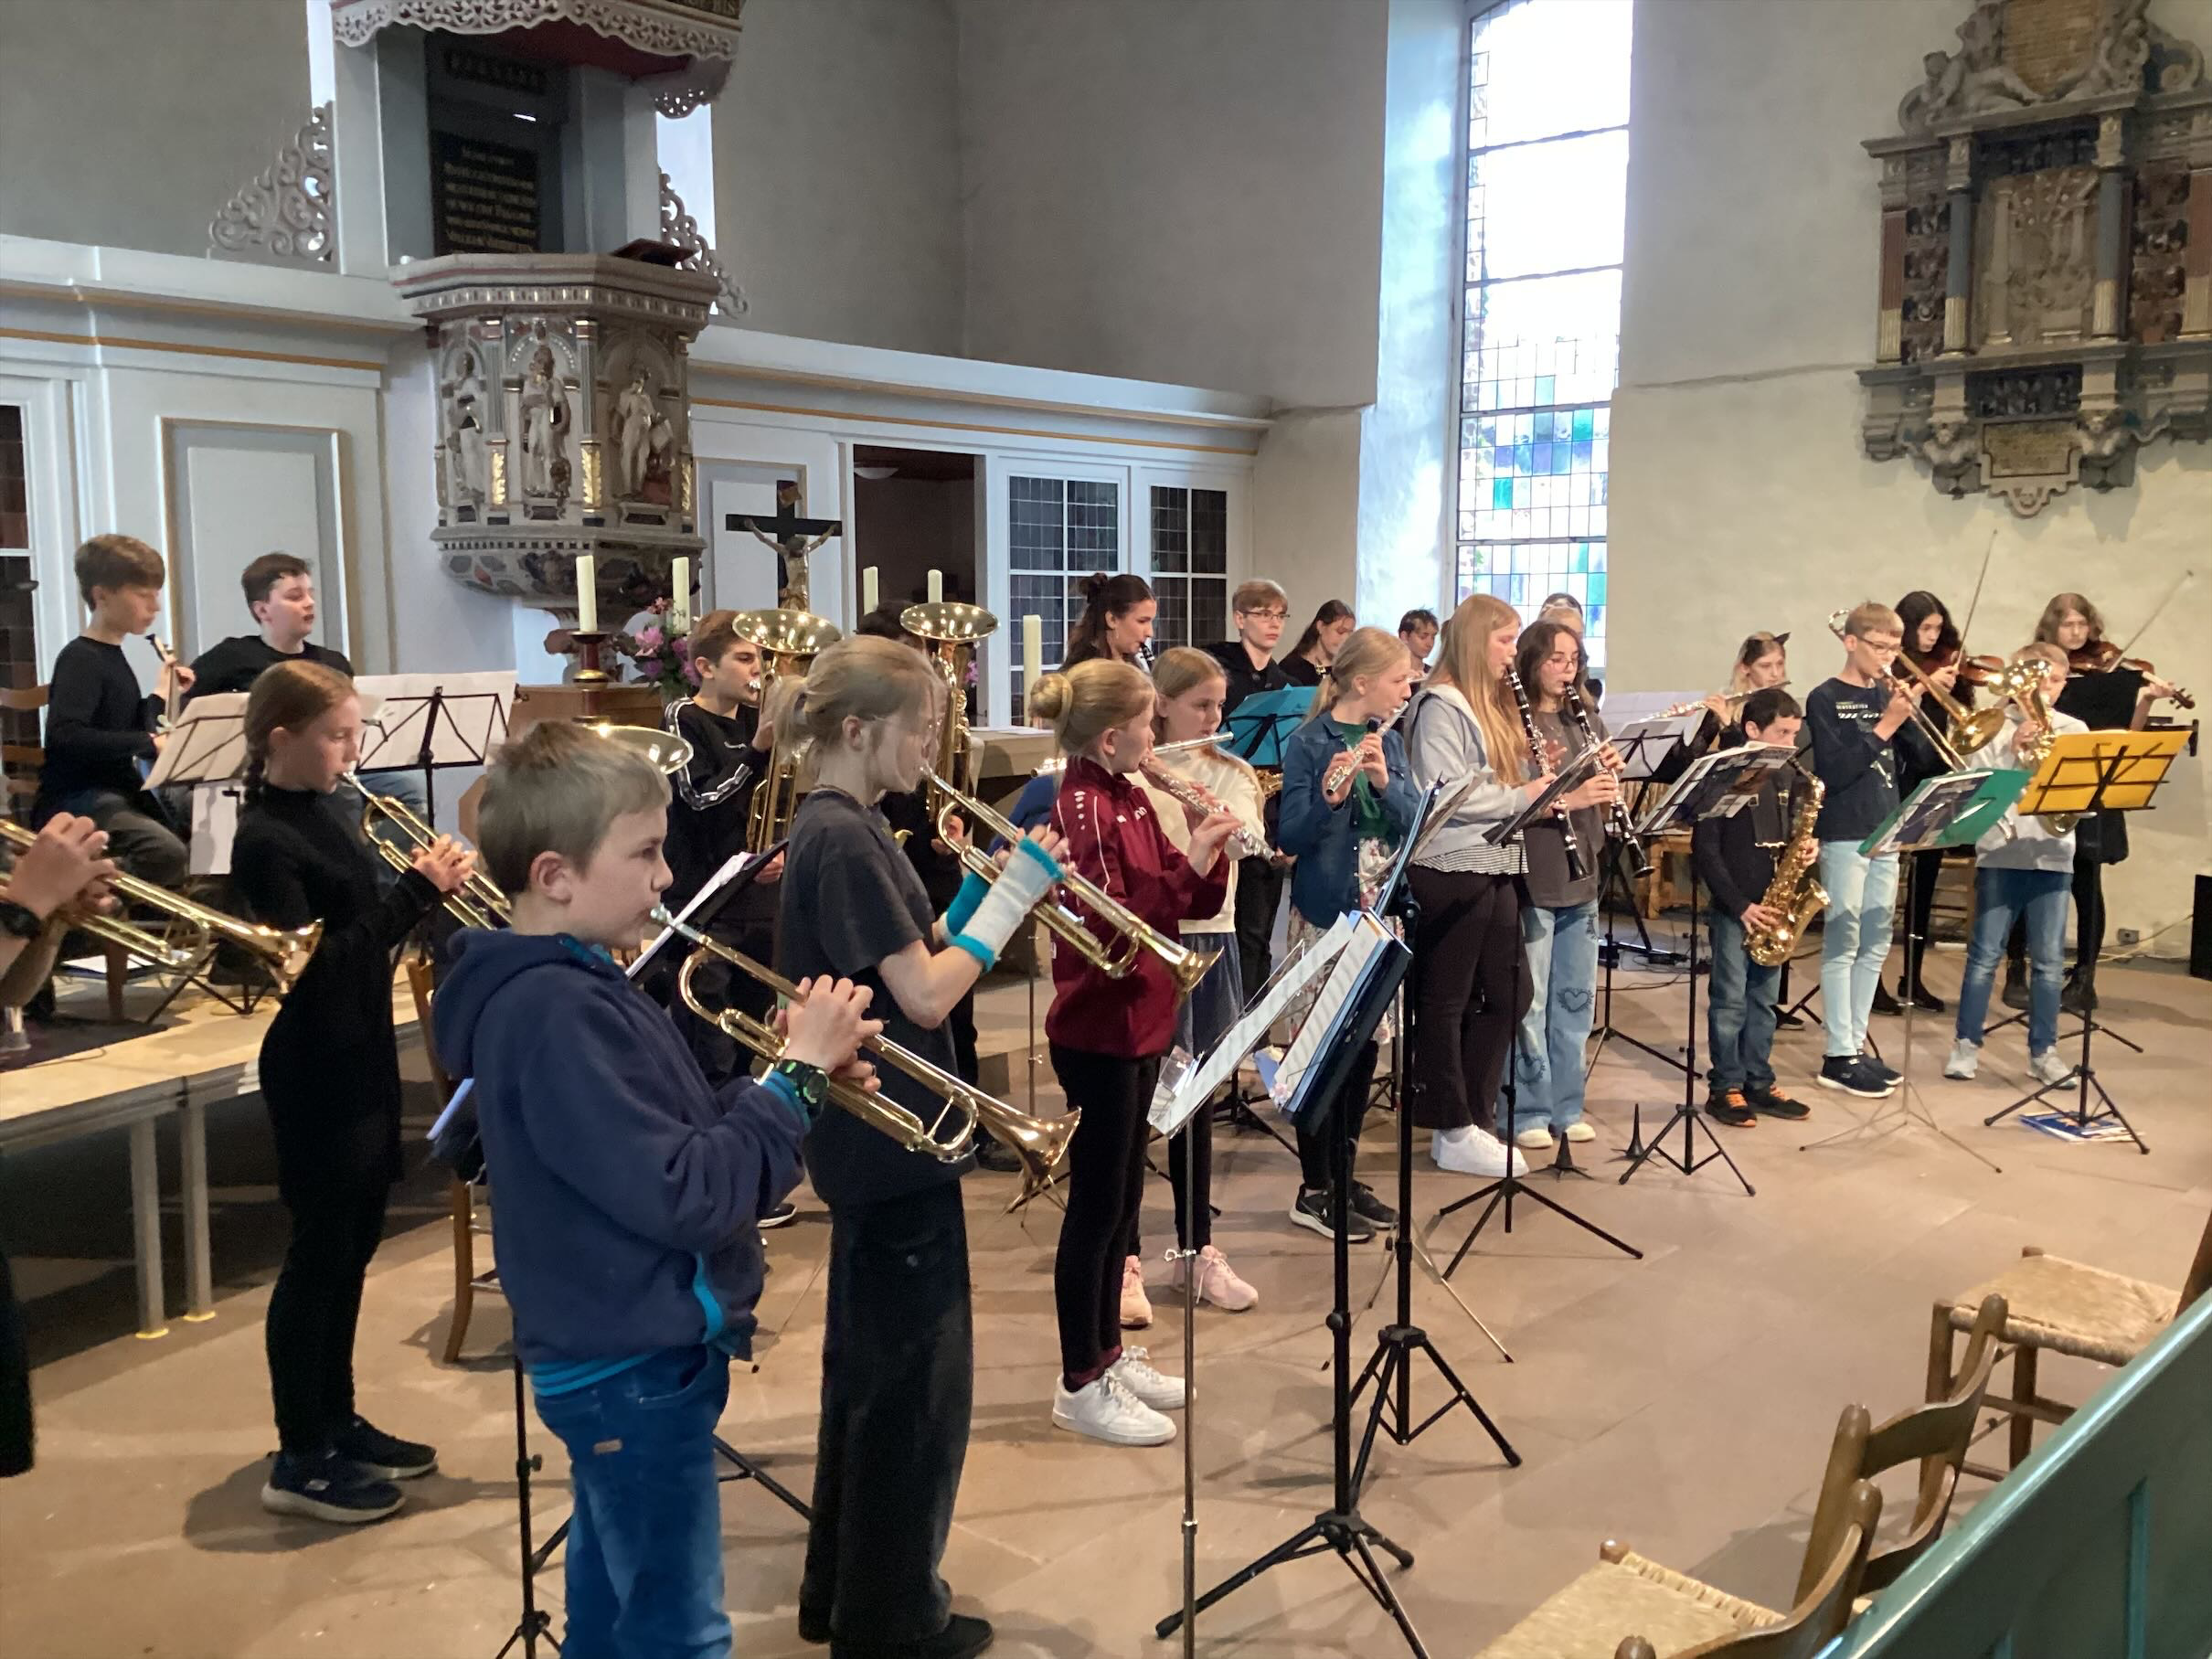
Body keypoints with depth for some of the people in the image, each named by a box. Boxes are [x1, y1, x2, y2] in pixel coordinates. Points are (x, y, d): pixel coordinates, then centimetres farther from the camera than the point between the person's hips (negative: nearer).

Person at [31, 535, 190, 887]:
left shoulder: (112, 657, 16)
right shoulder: (80, 659, -12)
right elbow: (63, 736, -27)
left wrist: (161, 698, 13)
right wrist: (149, 743, -25)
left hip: (117, 793, 10)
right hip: (74, 801, -10)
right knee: (168, 853, -35)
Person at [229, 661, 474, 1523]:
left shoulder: (316, 819, 10)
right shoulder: (266, 839, -17)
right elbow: (317, 961, -25)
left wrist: (431, 888, -2)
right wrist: (418, 890, -25)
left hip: (359, 1059, 9)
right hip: (316, 1070, -9)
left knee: (351, 1244, 16)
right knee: (319, 1251, -1)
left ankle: (337, 1420, 28)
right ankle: (299, 1460, 9)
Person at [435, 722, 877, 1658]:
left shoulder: (568, 987, 7)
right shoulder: (556, 1014, -25)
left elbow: (674, 1137, 11)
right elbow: (686, 1196, -29)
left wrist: (789, 1070, -4)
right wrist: (798, 1074, -20)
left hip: (621, 1354, 10)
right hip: (637, 1366, -10)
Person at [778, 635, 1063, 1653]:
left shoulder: (835, 827, 10)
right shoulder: (847, 841, -20)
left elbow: (913, 960, 13)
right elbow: (926, 997, -21)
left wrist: (987, 887, 2)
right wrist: (1014, 893, -15)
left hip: (871, 1137, 11)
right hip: (895, 1140, -11)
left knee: (871, 1368, 20)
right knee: (918, 1382, 3)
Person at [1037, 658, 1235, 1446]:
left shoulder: (1129, 798, 10)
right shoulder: (1079, 806, -17)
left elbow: (1184, 904, 10)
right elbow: (1108, 923, -24)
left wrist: (1208, 858, -7)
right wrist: (1187, 865, -25)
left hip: (1138, 1021, 9)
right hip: (1097, 1029, -9)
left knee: (1122, 1197, 17)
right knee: (1096, 1202, 0)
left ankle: (1108, 1353, 29)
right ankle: (1080, 1385, 11)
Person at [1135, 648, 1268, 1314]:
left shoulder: (1231, 776, 6)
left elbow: (1249, 842, -13)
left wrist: (1200, 806, -28)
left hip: (1206, 945, 4)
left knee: (1196, 1104, 14)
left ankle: (1197, 1249, 27)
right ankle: (1125, 1263, 10)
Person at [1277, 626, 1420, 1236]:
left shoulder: (1389, 741, 9)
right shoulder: (1308, 743, -10)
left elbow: (1413, 821, -1)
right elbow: (1290, 838, -14)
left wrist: (1385, 781, -19)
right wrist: (1327, 799, -32)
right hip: (1325, 914, -6)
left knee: (1365, 1046, 11)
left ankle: (1345, 1177, 24)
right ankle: (1313, 1191, 11)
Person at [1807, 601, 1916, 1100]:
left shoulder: (1886, 694, 11)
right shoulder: (1825, 699, -7)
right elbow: (1833, 771, -17)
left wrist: (1913, 714, -3)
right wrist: (1883, 728, -19)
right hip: (1843, 835, -7)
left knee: (1875, 947, 10)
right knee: (1843, 945, -4)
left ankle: (1857, 1044, 18)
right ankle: (1838, 1057, -1)